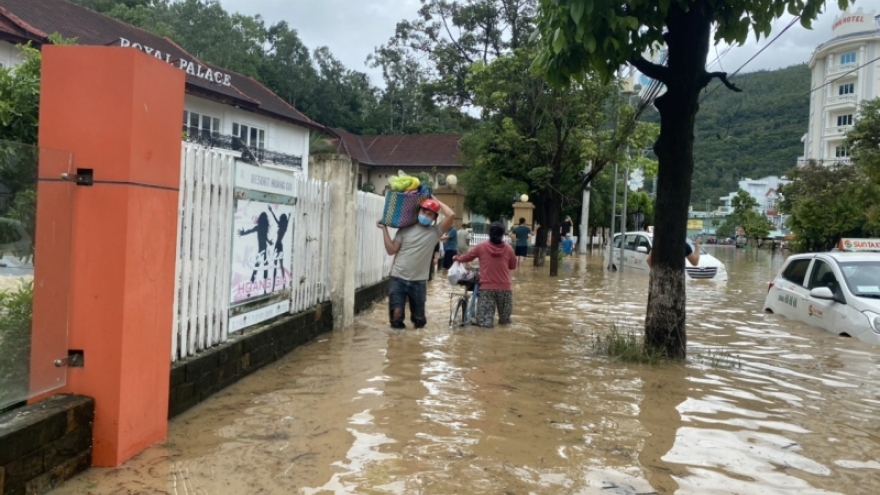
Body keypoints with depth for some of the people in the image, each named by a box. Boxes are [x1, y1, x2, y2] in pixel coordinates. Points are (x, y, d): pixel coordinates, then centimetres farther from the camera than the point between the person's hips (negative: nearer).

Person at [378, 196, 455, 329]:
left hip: (419, 281, 0)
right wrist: (384, 229, -3)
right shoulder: (406, 229, 4)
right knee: (396, 314, -10)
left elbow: (451, 215, -13)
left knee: (419, 319, 10)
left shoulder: (435, 231, 1)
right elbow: (391, 250, 1)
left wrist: (436, 200, -2)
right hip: (398, 279, 0)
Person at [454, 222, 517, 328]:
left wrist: (457, 258, 30)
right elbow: (513, 266, 11)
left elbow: (466, 258, 11)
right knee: (505, 320, 19)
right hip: (504, 287, 1)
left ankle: (486, 322, -25)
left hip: (486, 287, -1)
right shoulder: (508, 248, -2)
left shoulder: (481, 246, -3)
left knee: (484, 322, -4)